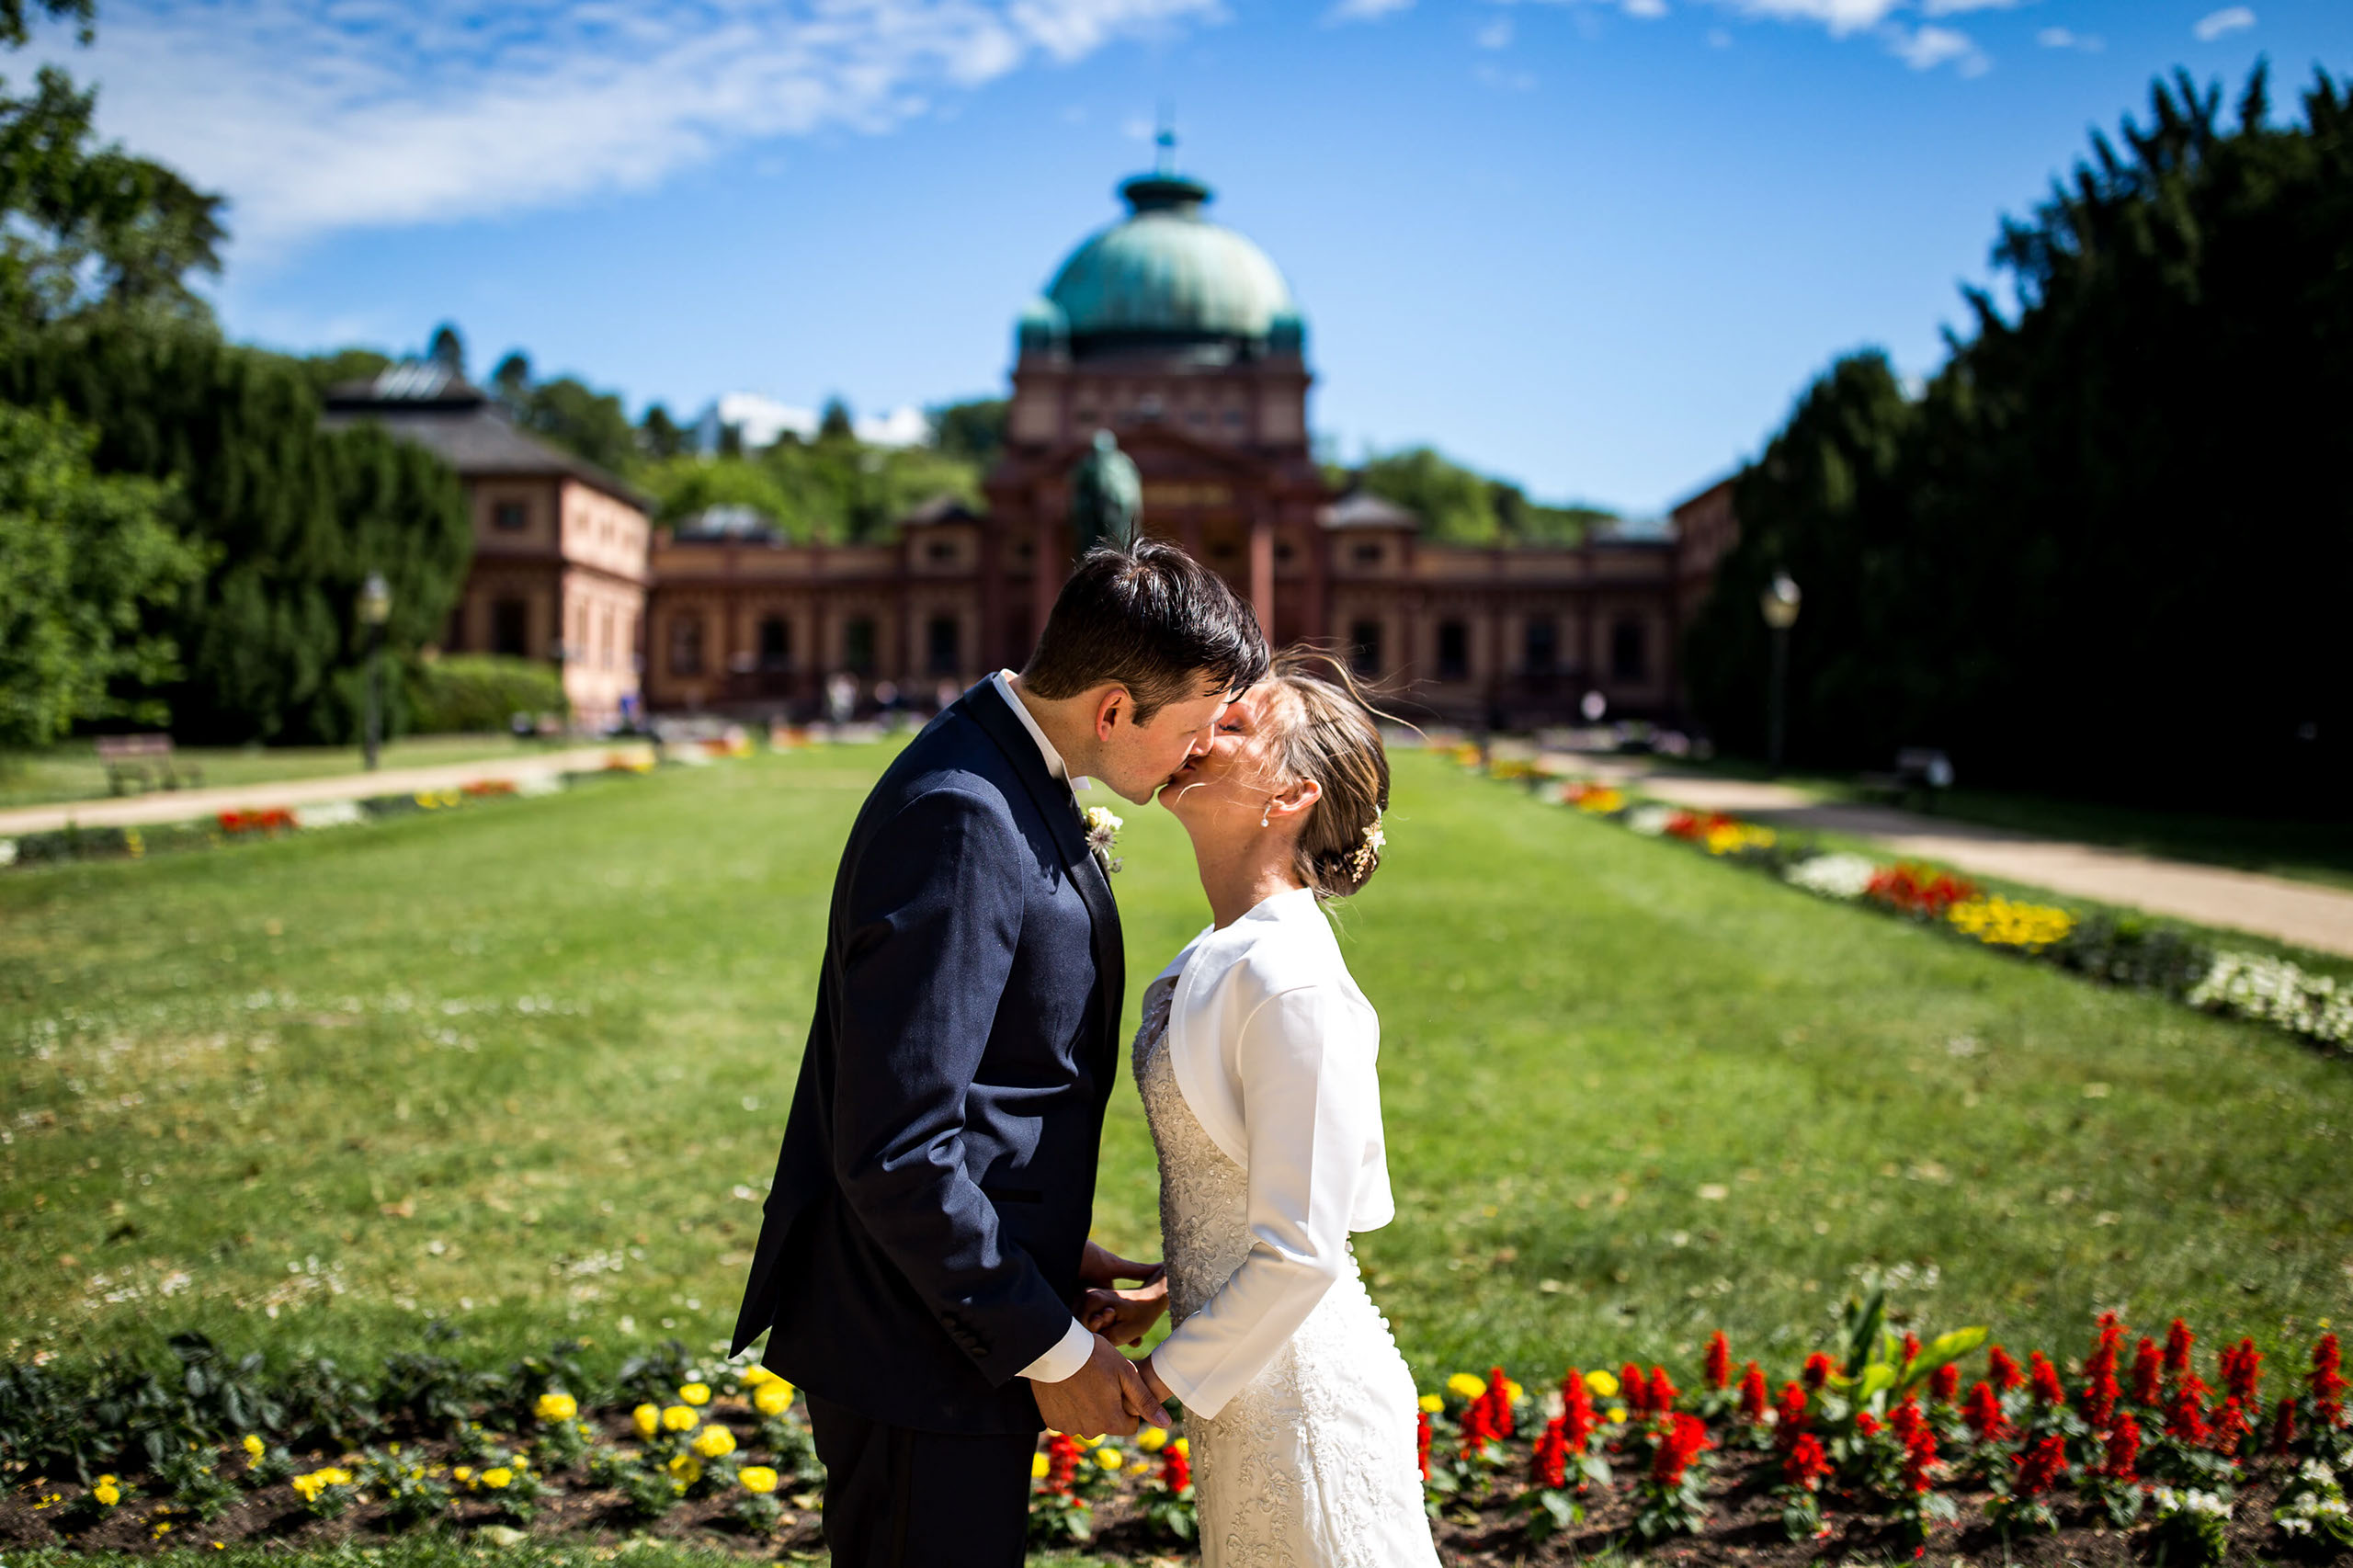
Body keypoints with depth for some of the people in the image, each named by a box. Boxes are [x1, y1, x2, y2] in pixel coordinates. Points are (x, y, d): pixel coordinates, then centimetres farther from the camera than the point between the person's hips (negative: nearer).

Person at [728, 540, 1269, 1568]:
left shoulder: (1018, 787, 7)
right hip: (918, 1348, -10)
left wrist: (1052, 1251, 11)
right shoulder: (957, 818, -24)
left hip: (965, 1309, 10)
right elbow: (898, 1152, -26)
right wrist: (1050, 1348, -18)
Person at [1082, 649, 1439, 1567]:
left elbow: (1300, 1253, -23)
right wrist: (1158, 1302, 5)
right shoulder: (1219, 957, 4)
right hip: (1248, 1388, 8)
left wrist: (1154, 1379, -13)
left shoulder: (1290, 983, -23)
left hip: (1300, 1395, -8)